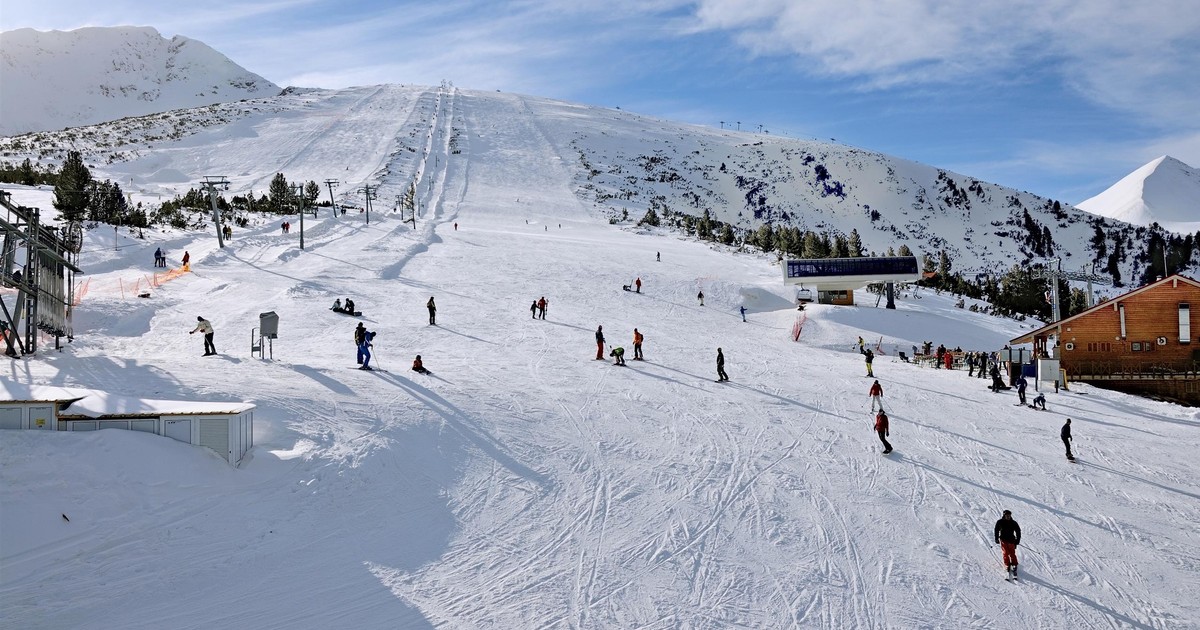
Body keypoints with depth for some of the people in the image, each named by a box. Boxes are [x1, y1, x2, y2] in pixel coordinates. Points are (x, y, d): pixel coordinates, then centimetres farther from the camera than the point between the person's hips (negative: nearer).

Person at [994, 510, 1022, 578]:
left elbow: (1018, 531, 7)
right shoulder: (1000, 522, 0)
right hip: (1003, 540, 0)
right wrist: (997, 539, 7)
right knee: (1006, 553, -8)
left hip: (1011, 540, 0)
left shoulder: (1013, 523, 0)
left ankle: (1014, 565, 10)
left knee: (1012, 553, -2)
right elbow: (996, 530, 9)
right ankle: (1007, 565, -1)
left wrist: (1017, 540, 1)